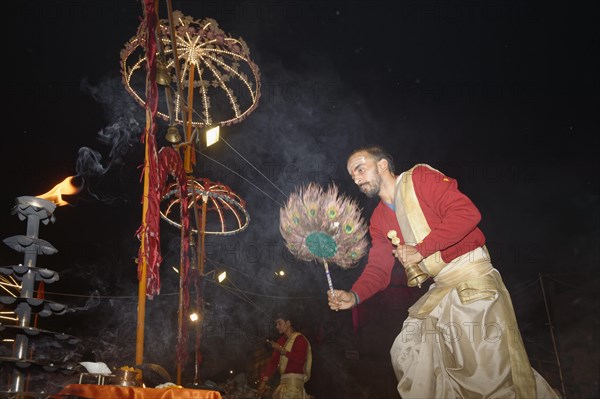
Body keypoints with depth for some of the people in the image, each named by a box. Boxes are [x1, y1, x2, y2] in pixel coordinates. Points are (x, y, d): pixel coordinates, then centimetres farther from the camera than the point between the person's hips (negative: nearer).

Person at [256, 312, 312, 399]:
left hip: (294, 378, -7)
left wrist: (281, 349, -15)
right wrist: (263, 381, 5)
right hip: (284, 379, 7)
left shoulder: (299, 339, -4)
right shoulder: (281, 340, 18)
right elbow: (273, 361, 13)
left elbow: (300, 359, -19)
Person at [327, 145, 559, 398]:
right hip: (440, 289, 8)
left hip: (471, 275, -8)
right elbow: (378, 269, 10)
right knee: (405, 352, 9)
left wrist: (420, 250, -19)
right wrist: (354, 296, -10)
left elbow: (467, 212, -19)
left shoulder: (420, 177, -7)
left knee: (490, 370, -10)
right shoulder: (378, 220, 14)